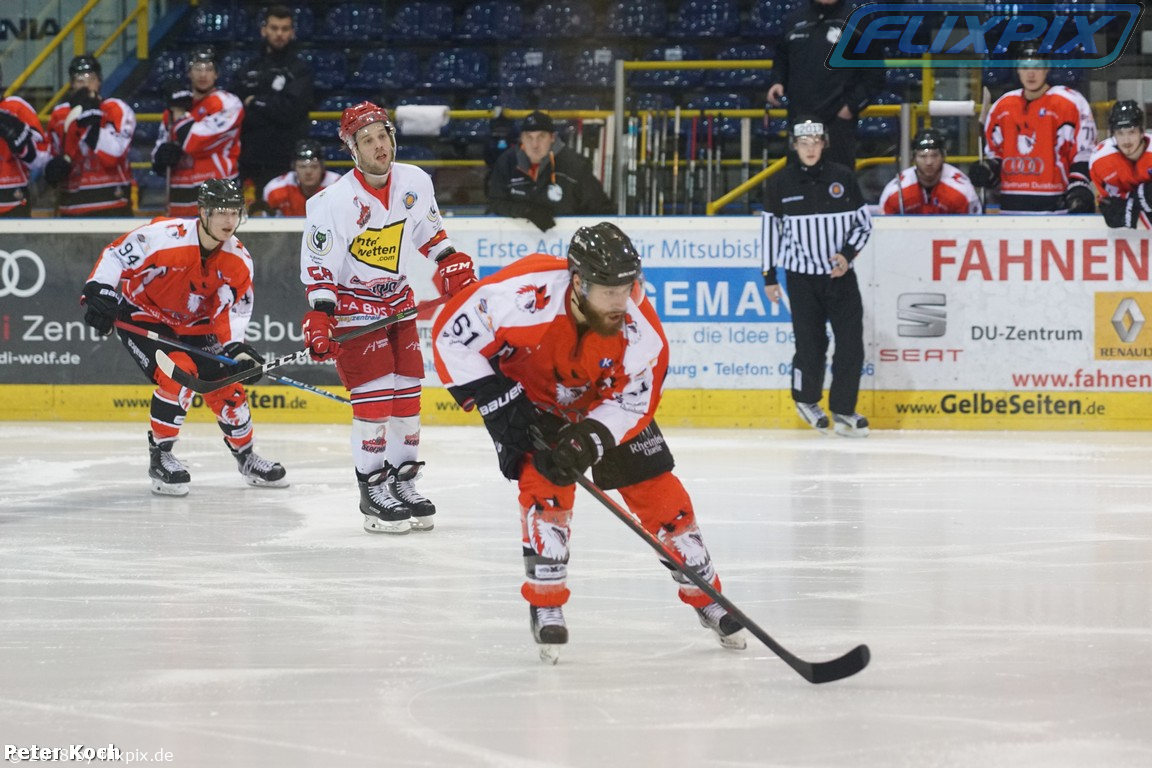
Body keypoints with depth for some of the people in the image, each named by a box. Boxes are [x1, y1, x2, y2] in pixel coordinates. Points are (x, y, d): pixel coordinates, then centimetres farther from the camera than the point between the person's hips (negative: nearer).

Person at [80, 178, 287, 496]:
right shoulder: (164, 237, -30)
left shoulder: (239, 261, -12)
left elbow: (231, 310, -8)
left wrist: (238, 349, -23)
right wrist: (99, 292, -33)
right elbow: (116, 255, -22)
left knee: (227, 383, 0)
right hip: (141, 318, -6)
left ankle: (245, 455, 25)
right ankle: (160, 456, -12)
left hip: (193, 325, 6)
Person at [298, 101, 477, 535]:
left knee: (407, 394, 7)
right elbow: (317, 269, -17)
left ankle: (403, 482, 17)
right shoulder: (334, 202, -22)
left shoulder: (415, 183, -6)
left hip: (399, 303, 6)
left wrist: (454, 267, 8)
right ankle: (373, 491, -5)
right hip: (352, 304, -6)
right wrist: (318, 321, -24)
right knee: (374, 396, -12)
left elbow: (429, 232, 14)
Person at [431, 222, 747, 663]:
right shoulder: (528, 294, -40)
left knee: (658, 490, 1)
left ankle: (705, 596, 17)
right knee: (546, 485, -22)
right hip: (525, 394, -3)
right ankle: (545, 607, -7)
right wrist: (498, 403, -29)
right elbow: (452, 333, -29)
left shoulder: (640, 327, -30)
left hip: (602, 403, 3)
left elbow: (636, 401, -18)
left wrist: (591, 438, -36)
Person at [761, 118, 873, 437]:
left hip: (840, 273, 1)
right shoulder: (781, 183, -1)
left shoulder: (842, 177, 0)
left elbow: (864, 221, 6)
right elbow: (770, 229, 6)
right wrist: (769, 276, 5)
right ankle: (806, 399, 24)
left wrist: (848, 254, -10)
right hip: (802, 276, -1)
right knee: (811, 344, -2)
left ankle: (843, 409, 8)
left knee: (851, 342, -4)